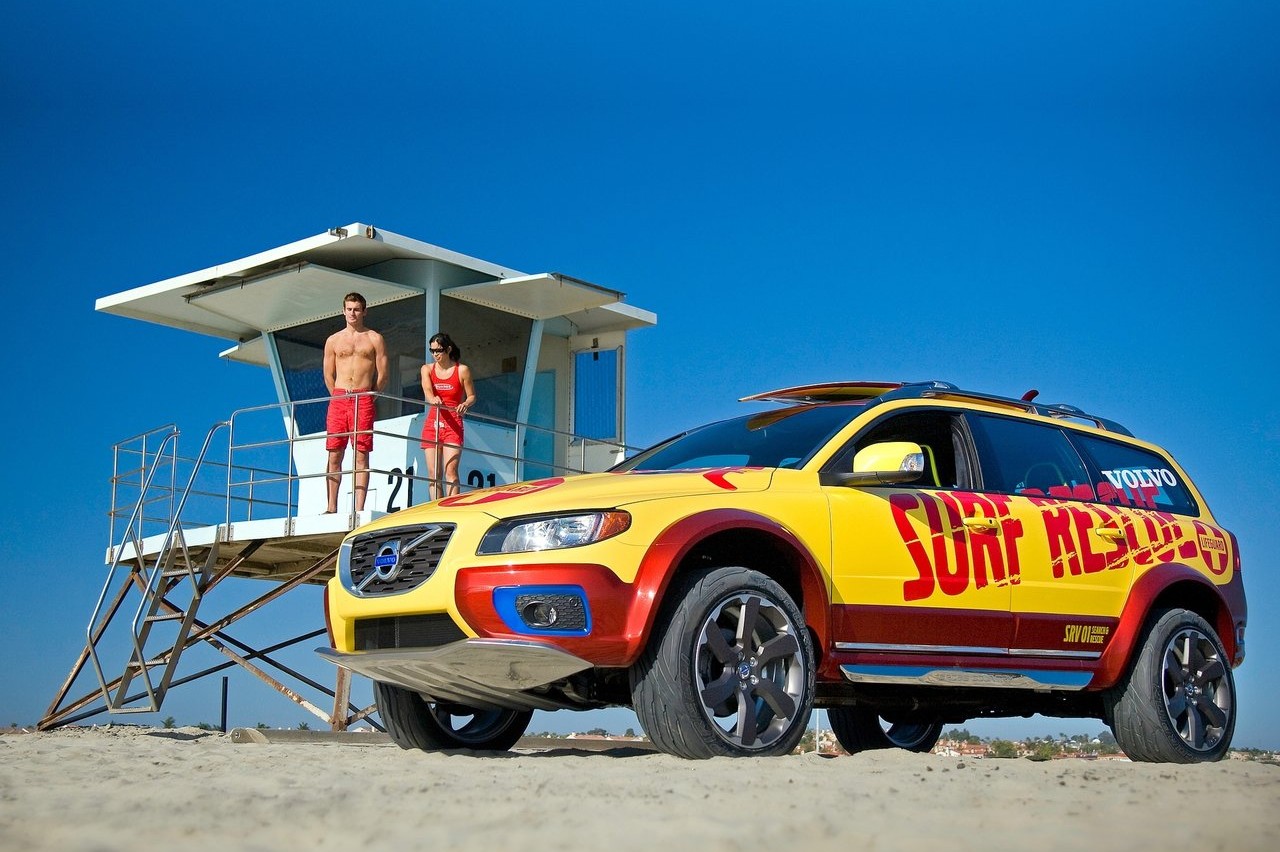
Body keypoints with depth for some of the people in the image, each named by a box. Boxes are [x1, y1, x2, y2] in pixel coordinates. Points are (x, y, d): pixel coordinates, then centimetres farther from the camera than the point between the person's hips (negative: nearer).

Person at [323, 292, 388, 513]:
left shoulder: (375, 339, 7)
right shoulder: (333, 340, 13)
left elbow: (383, 375, 5)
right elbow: (328, 375, 16)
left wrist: (367, 397, 3)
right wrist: (339, 397, 9)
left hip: (363, 401, -2)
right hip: (338, 399, 3)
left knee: (361, 455, -6)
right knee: (334, 455, 0)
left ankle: (359, 508, -8)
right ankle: (332, 507, 2)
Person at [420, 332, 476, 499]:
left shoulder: (462, 370, 0)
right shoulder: (427, 369, 7)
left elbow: (472, 396, 6)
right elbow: (427, 392, -11)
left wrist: (465, 404, -17)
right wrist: (433, 399, -34)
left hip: (453, 425, -3)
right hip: (432, 424, 3)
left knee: (451, 470, -14)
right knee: (433, 473, 0)